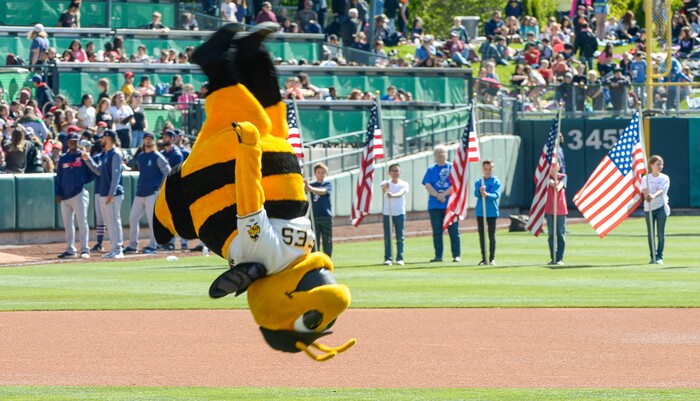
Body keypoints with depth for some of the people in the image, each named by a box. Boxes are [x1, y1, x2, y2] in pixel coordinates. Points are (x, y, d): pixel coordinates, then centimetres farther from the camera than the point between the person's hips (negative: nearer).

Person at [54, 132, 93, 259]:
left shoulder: (83, 156, 1)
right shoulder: (63, 158, 12)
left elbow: (92, 173, 2)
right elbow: (58, 177, 11)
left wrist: (83, 181, -7)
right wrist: (57, 193, 3)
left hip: (79, 194, -5)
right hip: (65, 196, 5)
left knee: (82, 222, -9)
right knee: (67, 223, 8)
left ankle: (84, 249, -9)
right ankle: (70, 249, 14)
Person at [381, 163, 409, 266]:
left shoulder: (404, 184, 1)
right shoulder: (386, 183, 1)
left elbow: (401, 193, -20)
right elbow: (383, 190, -23)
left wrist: (393, 195, -42)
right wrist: (385, 187, -48)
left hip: (399, 213, 0)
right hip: (387, 213, 0)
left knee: (400, 237, 0)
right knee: (387, 237, -2)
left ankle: (400, 258, 4)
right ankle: (387, 258, 0)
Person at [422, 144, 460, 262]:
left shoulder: (453, 168, 5)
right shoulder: (431, 169, 11)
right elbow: (427, 185, 2)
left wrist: (444, 194, -14)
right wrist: (438, 196, -12)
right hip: (435, 205, 2)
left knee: (454, 231, -3)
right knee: (437, 232, 2)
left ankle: (456, 255, 0)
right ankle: (438, 256, 6)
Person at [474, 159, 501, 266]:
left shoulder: (496, 181, -1)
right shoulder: (478, 182, 6)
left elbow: (496, 195, -13)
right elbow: (476, 193, -9)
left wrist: (487, 194, -32)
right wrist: (480, 191, -32)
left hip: (492, 212, -3)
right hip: (480, 212, 3)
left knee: (492, 235, 0)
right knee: (482, 236, 5)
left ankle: (492, 258, 5)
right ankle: (484, 258, 11)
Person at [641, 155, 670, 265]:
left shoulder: (664, 178, 3)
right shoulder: (646, 178, 5)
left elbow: (661, 190, -12)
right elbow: (645, 192, -8)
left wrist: (653, 196, -33)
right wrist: (647, 197, -32)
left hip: (661, 207, -1)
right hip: (649, 207, 1)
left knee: (661, 234, -4)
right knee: (650, 234, 3)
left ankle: (659, 257, -2)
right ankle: (653, 257, 10)